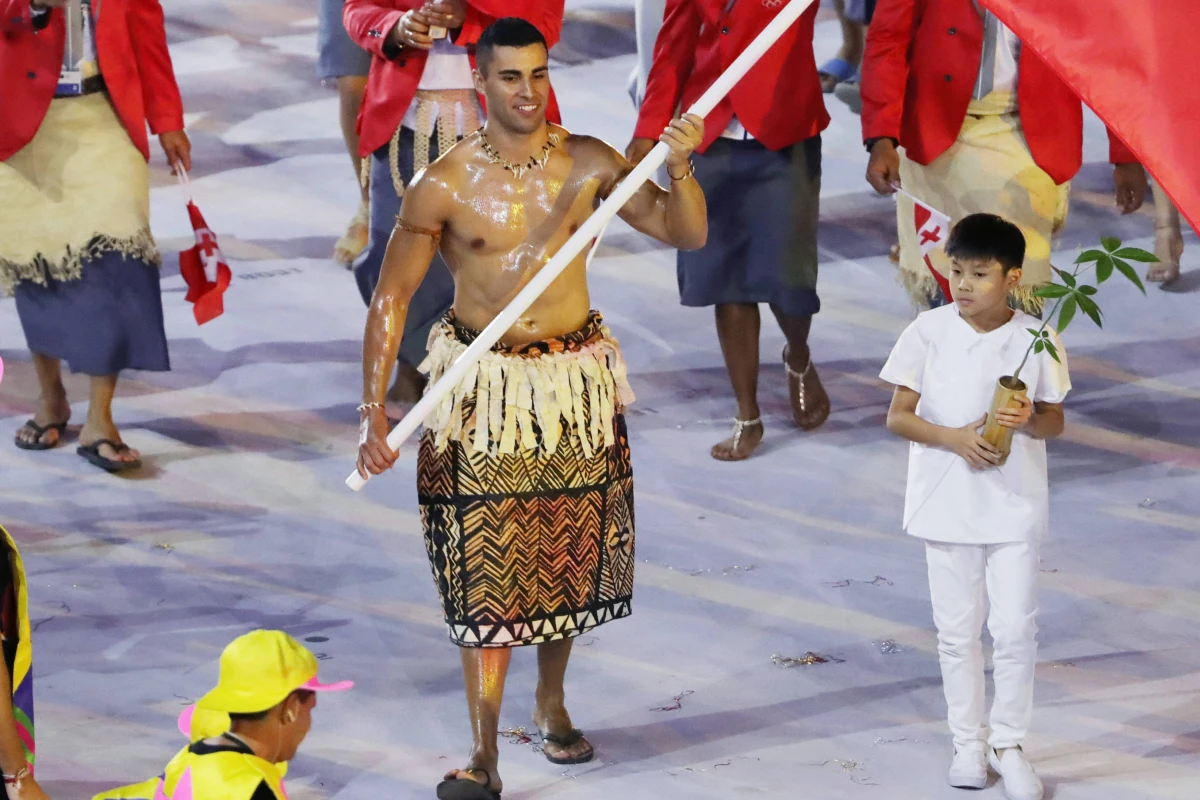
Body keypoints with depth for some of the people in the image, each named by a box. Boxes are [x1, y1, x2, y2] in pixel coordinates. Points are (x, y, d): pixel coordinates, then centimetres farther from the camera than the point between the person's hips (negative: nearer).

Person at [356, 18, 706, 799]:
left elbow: (686, 233, -3)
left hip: (576, 382, 3)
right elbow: (391, 296, -5)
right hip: (482, 391, -3)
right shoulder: (444, 186, -10)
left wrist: (679, 168, -24)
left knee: (570, 554, 13)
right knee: (486, 572, -6)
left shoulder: (587, 163, -4)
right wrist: (373, 412, -11)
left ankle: (552, 703, 37)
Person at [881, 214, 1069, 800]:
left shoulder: (1037, 339, -5)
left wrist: (1029, 421, -19)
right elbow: (897, 418, -3)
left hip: (1015, 504, 0)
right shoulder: (929, 332, -6)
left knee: (1015, 626, -1)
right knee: (957, 630, 8)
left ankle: (1007, 743, 14)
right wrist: (953, 437, -19)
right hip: (947, 504, 0)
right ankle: (967, 742, 21)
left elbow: (1055, 422, 4)